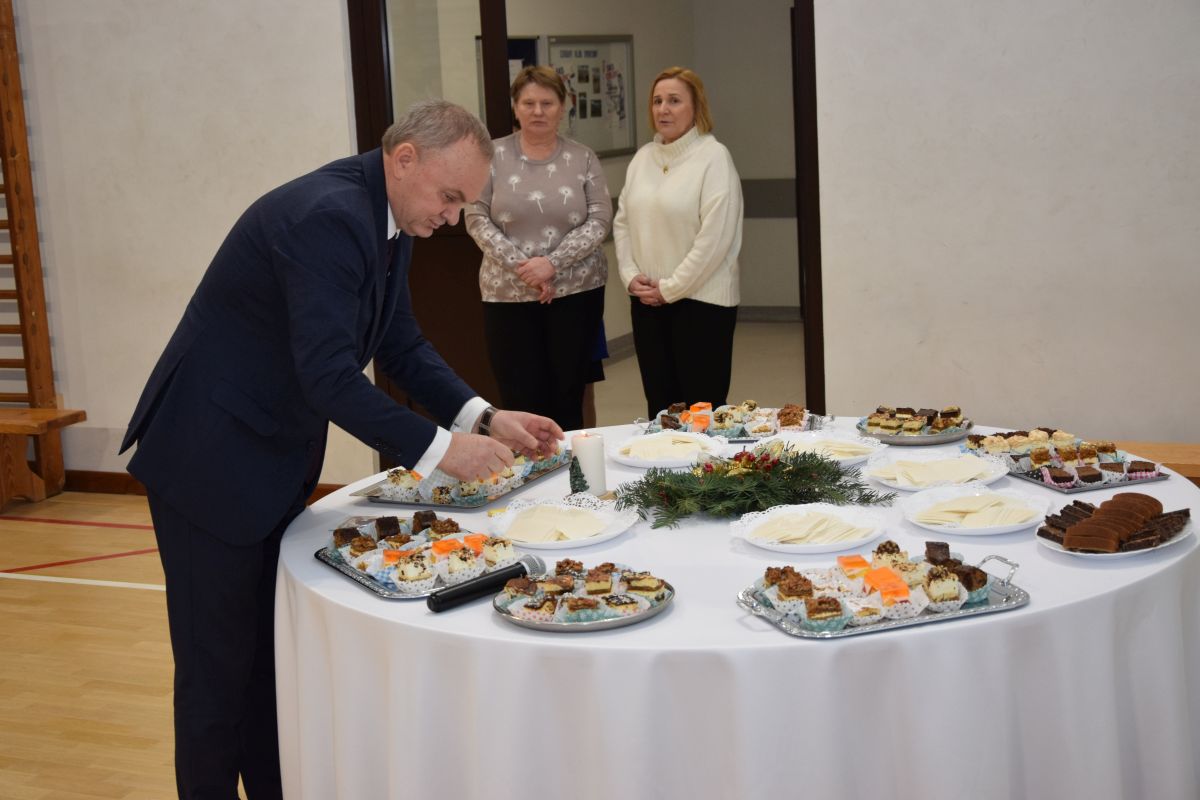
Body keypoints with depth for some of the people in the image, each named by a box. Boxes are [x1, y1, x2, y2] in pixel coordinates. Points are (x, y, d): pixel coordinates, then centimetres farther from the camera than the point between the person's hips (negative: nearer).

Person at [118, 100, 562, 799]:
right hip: (212, 461, -9)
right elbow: (329, 377, -32)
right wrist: (438, 449, -26)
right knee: (219, 663, 2)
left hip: (278, 462, 10)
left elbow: (401, 346, 9)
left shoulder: (387, 219, 3)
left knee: (277, 657, 17)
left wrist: (482, 418, -3)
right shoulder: (327, 216, -27)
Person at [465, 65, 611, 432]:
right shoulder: (493, 156, 1)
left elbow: (599, 220, -2)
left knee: (567, 400, 5)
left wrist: (553, 262, -14)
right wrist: (520, 265, -12)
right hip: (509, 296, -1)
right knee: (521, 401, -1)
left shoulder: (583, 158, 4)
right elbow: (477, 219, -2)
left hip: (576, 292, 1)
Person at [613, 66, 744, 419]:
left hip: (700, 300, -6)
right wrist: (630, 275, 0)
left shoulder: (713, 157, -8)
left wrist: (670, 288, -12)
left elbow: (715, 236, -14)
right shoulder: (643, 157, 12)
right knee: (659, 403, 11)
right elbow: (622, 221, 15)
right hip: (647, 301, 6)